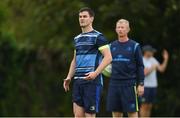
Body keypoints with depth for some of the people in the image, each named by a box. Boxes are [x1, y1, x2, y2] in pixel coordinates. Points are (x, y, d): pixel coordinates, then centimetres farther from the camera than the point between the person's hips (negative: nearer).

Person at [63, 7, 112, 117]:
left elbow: (108, 57, -11)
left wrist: (96, 73, -22)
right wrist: (69, 77, 14)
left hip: (92, 81, -7)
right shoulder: (77, 38, 18)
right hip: (78, 81, 7)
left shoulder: (98, 37, -4)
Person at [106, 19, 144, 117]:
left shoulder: (134, 46, 0)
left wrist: (141, 84, -6)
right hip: (114, 83, 4)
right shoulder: (112, 46, 12)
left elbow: (140, 66, -1)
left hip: (129, 84, -4)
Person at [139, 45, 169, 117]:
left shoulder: (153, 60, 12)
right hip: (145, 86, -7)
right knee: (144, 106, -6)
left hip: (153, 86, 7)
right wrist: (152, 68, -14)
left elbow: (161, 69, 8)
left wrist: (166, 59, 1)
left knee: (149, 107, 8)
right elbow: (144, 73, -19)